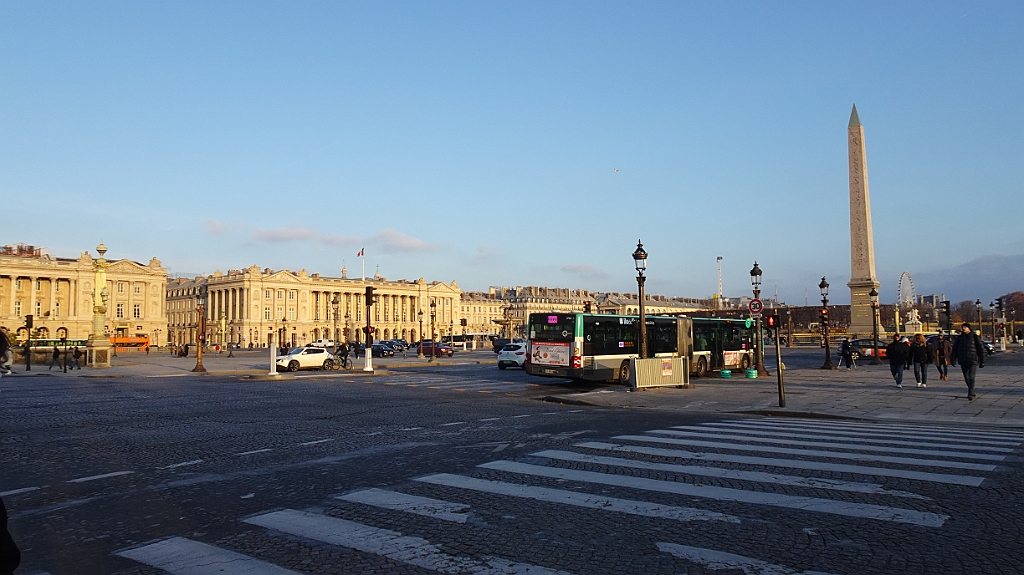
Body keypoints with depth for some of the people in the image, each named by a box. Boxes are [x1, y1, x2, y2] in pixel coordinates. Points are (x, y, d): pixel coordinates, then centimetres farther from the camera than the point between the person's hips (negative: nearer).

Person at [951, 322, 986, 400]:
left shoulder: (975, 337, -1)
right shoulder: (960, 337, 9)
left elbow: (981, 349, 1)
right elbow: (955, 349, 6)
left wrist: (982, 361, -1)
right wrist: (953, 360, -2)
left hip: (973, 361, -4)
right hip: (963, 362, 4)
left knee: (971, 378, -12)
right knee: (966, 378, 11)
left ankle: (970, 395, -14)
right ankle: (972, 393, 27)